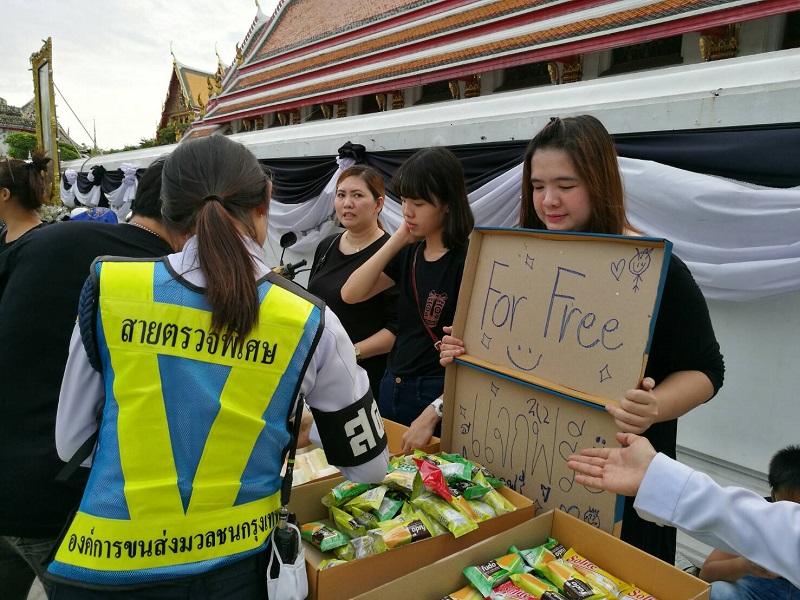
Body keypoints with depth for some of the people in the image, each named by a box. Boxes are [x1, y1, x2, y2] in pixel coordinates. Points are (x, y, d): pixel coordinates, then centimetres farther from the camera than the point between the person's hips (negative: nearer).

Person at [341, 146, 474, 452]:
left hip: (439, 396, -6)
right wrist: (395, 242, -7)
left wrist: (432, 414, -25)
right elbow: (351, 294, -2)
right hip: (392, 387, 7)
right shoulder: (409, 253, 6)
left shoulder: (467, 260, -16)